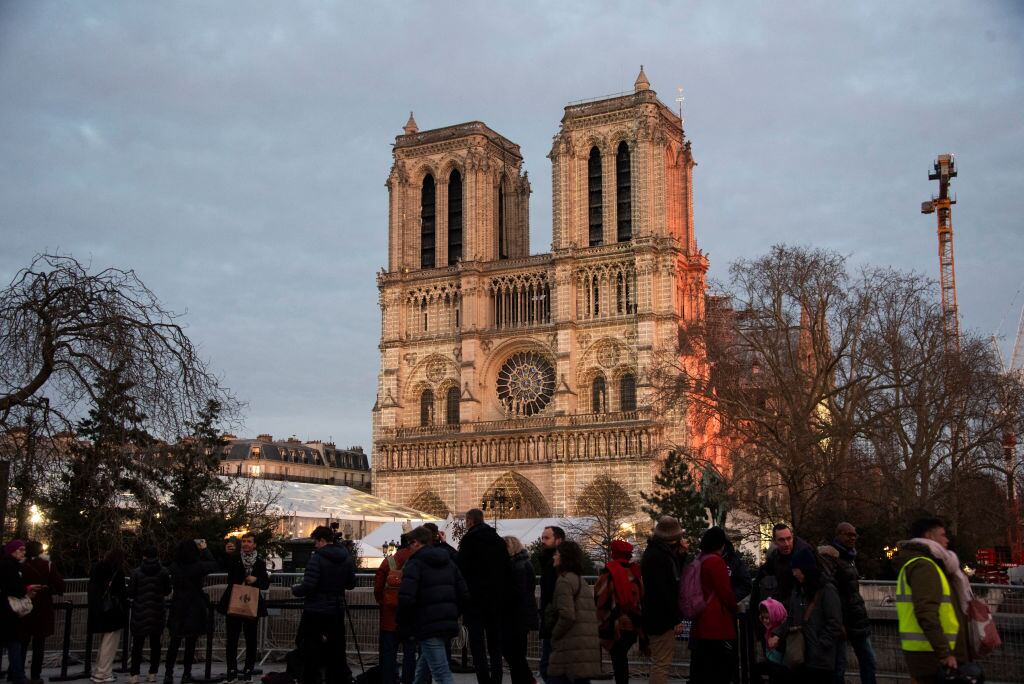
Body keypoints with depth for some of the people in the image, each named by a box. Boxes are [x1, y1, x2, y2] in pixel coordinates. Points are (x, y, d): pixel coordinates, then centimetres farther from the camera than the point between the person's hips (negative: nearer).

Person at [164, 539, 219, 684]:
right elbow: (214, 565, -1)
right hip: (194, 609, -3)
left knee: (174, 642, 11)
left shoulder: (174, 567, -5)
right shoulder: (198, 566, -16)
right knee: (190, 643, 7)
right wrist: (205, 550, 6)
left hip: (177, 608, 3)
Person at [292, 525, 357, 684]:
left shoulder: (318, 557, -15)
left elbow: (308, 586, -18)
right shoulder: (346, 557, 3)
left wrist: (295, 589, 1)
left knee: (311, 651, 3)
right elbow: (351, 583, 11)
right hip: (337, 611, 6)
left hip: (316, 611, -5)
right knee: (337, 649, 14)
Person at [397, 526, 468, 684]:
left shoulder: (414, 564, -6)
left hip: (427, 625, -8)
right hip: (448, 624, 8)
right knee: (423, 667, 25)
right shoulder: (448, 562, 18)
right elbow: (464, 594, 14)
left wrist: (403, 626, -5)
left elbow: (406, 598, -18)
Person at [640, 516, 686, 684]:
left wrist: (680, 555, 9)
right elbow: (662, 590, -23)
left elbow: (675, 577, 25)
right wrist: (676, 619, -22)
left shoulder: (658, 552, 15)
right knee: (662, 663, -7)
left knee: (660, 662, 17)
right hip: (662, 619, -11)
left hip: (658, 618, 11)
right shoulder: (656, 556, -18)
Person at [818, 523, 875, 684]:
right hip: (840, 619, -9)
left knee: (869, 662, 11)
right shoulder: (828, 556, -12)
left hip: (857, 618, 9)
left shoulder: (849, 556, 16)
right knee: (839, 666, -3)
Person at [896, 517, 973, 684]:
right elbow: (926, 613, -24)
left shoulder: (917, 563, 20)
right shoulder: (923, 565, -14)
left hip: (925, 651, 10)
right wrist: (944, 653, -26)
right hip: (930, 653, -10)